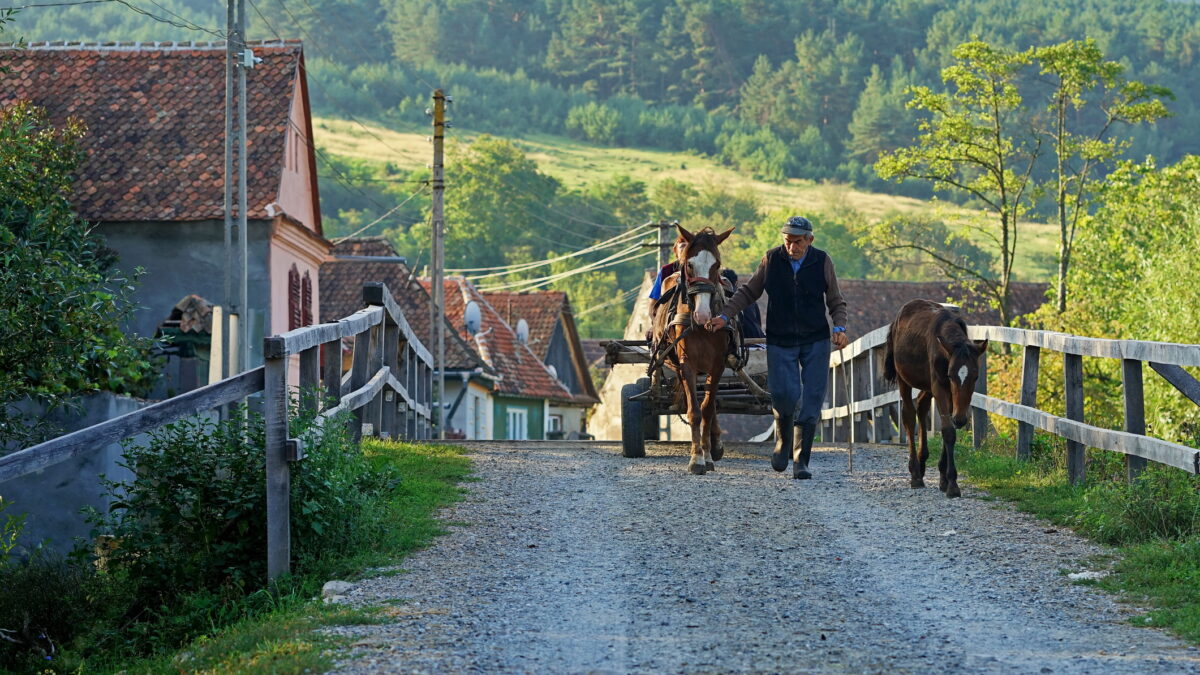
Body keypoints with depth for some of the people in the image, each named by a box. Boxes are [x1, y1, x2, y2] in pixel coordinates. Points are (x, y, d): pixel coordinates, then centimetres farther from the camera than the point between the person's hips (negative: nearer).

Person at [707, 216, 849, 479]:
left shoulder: (822, 262, -2)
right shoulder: (772, 260, -2)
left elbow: (836, 302, 6)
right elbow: (748, 292, 9)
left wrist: (839, 328, -12)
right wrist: (725, 316, -1)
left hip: (816, 341, 0)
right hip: (780, 341, 0)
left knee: (812, 400, -3)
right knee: (784, 393, -15)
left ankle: (801, 461, 5)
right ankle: (783, 440, 16)